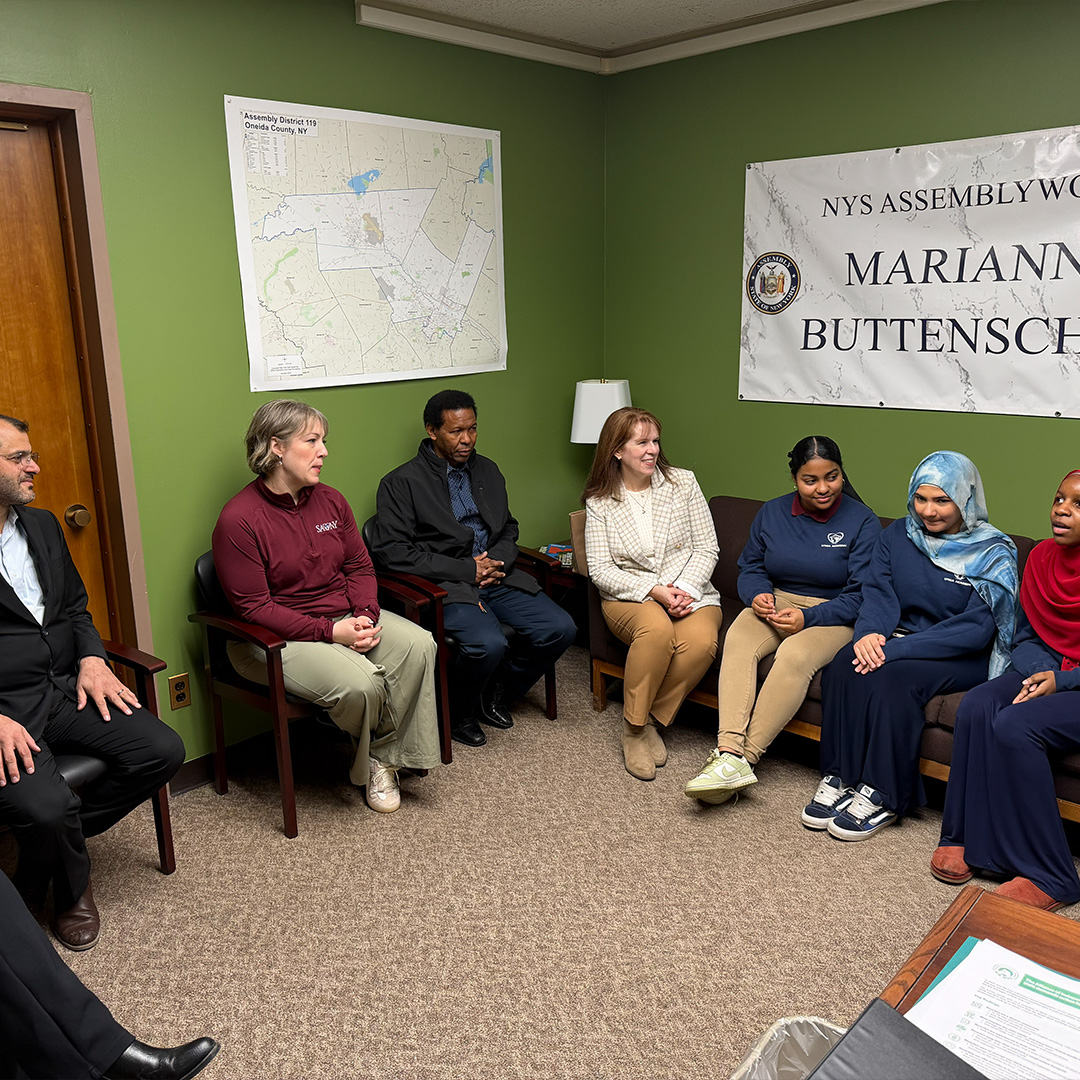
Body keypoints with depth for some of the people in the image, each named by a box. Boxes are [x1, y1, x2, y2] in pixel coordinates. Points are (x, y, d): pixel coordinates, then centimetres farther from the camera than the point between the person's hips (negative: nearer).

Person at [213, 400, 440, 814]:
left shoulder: (330, 500, 6)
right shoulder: (239, 520, -15)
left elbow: (359, 566, 11)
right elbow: (254, 608, -17)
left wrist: (366, 615, -11)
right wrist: (331, 631, -23)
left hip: (345, 619, 7)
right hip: (278, 637, -6)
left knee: (419, 644, -19)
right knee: (358, 683, -30)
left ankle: (383, 760, -6)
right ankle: (374, 754, 7)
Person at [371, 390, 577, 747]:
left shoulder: (487, 470, 17)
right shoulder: (401, 483, -4)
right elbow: (392, 552, -12)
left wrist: (496, 561, -2)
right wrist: (466, 569, -14)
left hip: (496, 578, 6)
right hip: (444, 585, -6)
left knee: (560, 629, -13)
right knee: (488, 644, -33)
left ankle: (495, 693, 12)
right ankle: (456, 714, 0)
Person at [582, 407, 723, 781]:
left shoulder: (682, 483, 5)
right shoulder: (599, 502, 2)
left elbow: (707, 548, 3)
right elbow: (600, 570, -4)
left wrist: (685, 590, -14)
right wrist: (654, 591, -17)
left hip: (690, 592, 2)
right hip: (629, 596, -1)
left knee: (701, 639, -33)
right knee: (657, 628, -37)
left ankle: (653, 720, -11)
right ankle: (634, 726, -16)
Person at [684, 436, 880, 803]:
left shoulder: (862, 521, -4)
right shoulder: (772, 512, 9)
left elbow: (861, 595, -8)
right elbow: (751, 567, 16)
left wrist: (808, 618, -21)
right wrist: (757, 595, -8)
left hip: (833, 615, -3)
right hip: (776, 604, 4)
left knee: (795, 655, -36)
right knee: (737, 640, -30)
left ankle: (747, 756, -32)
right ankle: (730, 751, -41)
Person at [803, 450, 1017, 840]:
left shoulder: (994, 553, -7)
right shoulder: (897, 536, 8)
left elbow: (976, 627, -17)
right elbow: (878, 592, 1)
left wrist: (896, 649, -26)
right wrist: (869, 632, -24)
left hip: (965, 658, -4)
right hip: (901, 637, 4)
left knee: (894, 675, -33)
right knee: (843, 664, -27)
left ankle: (883, 796, -24)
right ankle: (839, 778, -21)